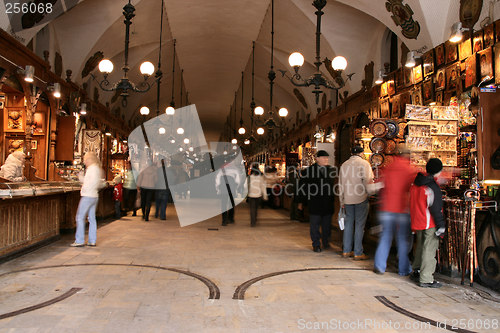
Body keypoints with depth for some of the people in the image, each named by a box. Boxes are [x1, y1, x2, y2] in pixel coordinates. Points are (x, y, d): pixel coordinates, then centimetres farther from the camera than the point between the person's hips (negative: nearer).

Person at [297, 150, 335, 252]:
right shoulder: (308, 171, -3)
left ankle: (326, 242, 30)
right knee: (314, 225, 3)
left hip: (328, 204, 3)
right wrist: (301, 201, 0)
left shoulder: (331, 170, 8)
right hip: (314, 203, -3)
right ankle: (316, 245, 14)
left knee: (327, 225, 12)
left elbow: (334, 185, 12)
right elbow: (302, 186, 0)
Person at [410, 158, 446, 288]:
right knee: (429, 249, -1)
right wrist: (441, 226, -13)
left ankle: (417, 271, 32)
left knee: (421, 246, 21)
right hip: (429, 224, -8)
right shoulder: (432, 186, -18)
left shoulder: (415, 184, 7)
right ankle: (426, 279, 2)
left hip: (417, 222, 8)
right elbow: (436, 208, -18)